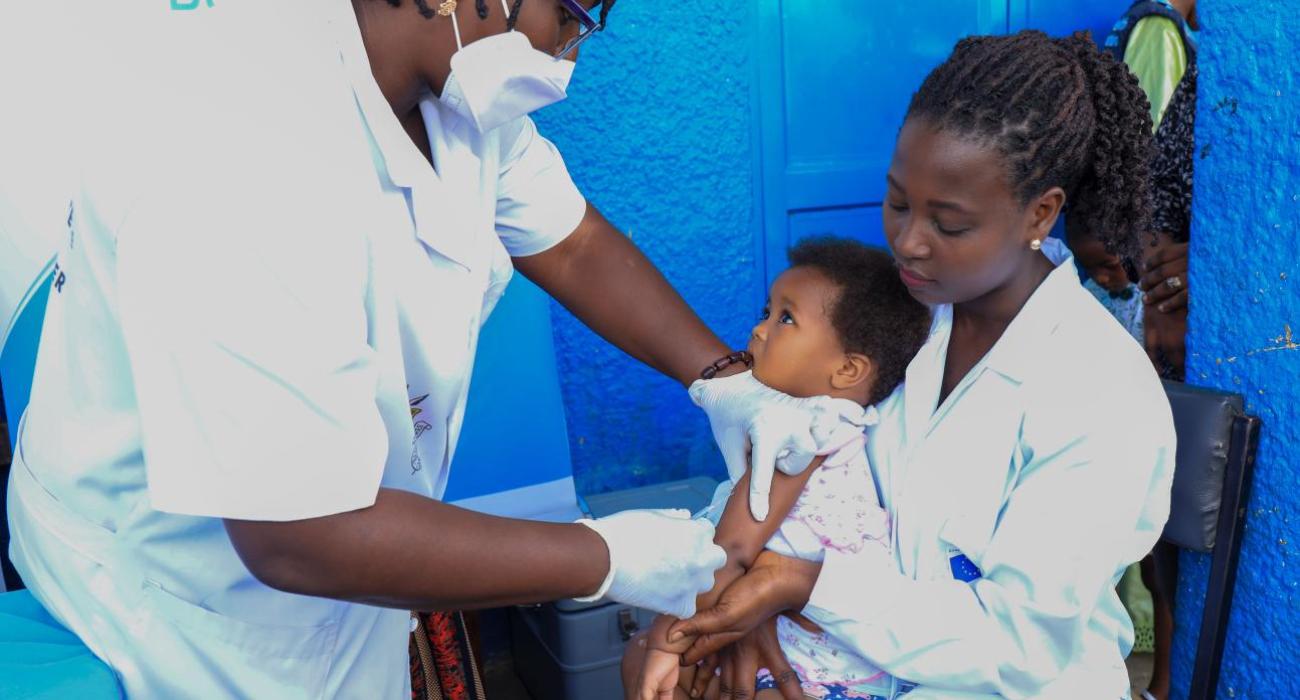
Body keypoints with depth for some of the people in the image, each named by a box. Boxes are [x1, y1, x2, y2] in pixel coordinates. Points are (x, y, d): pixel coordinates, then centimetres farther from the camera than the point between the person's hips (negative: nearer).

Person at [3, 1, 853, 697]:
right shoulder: (237, 161, -37)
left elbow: (571, 244, 2)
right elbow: (300, 538, -36)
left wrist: (723, 380, -11)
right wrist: (608, 559, -27)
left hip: (334, 523, 7)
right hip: (192, 601, -6)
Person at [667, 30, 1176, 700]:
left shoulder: (1106, 399, -24)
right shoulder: (907, 300, -7)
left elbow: (1020, 645, -22)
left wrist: (808, 583, -27)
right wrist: (745, 582, -18)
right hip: (864, 643, 5)